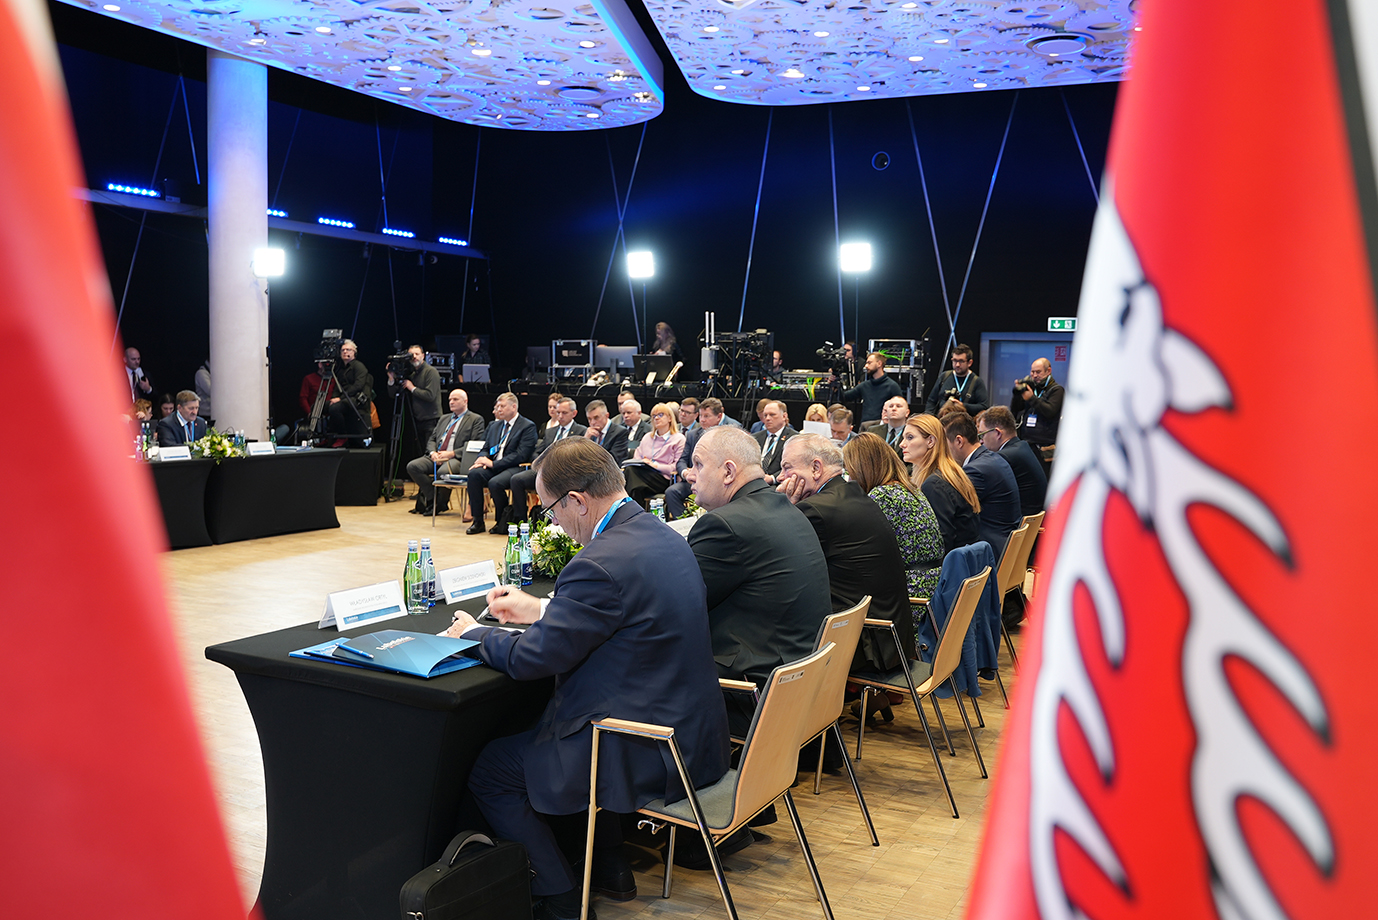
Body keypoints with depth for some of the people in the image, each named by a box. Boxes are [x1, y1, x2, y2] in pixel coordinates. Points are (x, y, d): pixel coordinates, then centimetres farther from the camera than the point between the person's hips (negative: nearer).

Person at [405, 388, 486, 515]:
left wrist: (451, 453, -16)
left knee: (443, 471, -37)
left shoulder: (476, 419, 4)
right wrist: (432, 453, -2)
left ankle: (440, 504, -11)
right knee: (412, 466, -18)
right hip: (436, 457, 7)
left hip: (457, 458, -7)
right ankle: (433, 498, -9)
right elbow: (432, 439, 22)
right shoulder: (444, 418, 26)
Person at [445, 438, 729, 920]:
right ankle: (608, 866, 37)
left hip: (648, 754, -10)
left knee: (489, 771, 4)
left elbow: (530, 659, -16)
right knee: (534, 731, 30)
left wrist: (474, 634, 3)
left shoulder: (600, 564, -25)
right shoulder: (664, 536, 4)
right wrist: (541, 609, 21)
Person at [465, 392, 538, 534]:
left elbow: (521, 455, -12)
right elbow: (485, 449, 21)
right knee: (474, 473, -25)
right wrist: (482, 460, -5)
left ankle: (502, 522, -9)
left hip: (515, 468, -6)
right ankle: (478, 522, -17)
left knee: (495, 483, -34)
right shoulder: (494, 425, 22)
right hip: (492, 466, 6)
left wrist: (493, 463, -16)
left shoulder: (528, 426, -2)